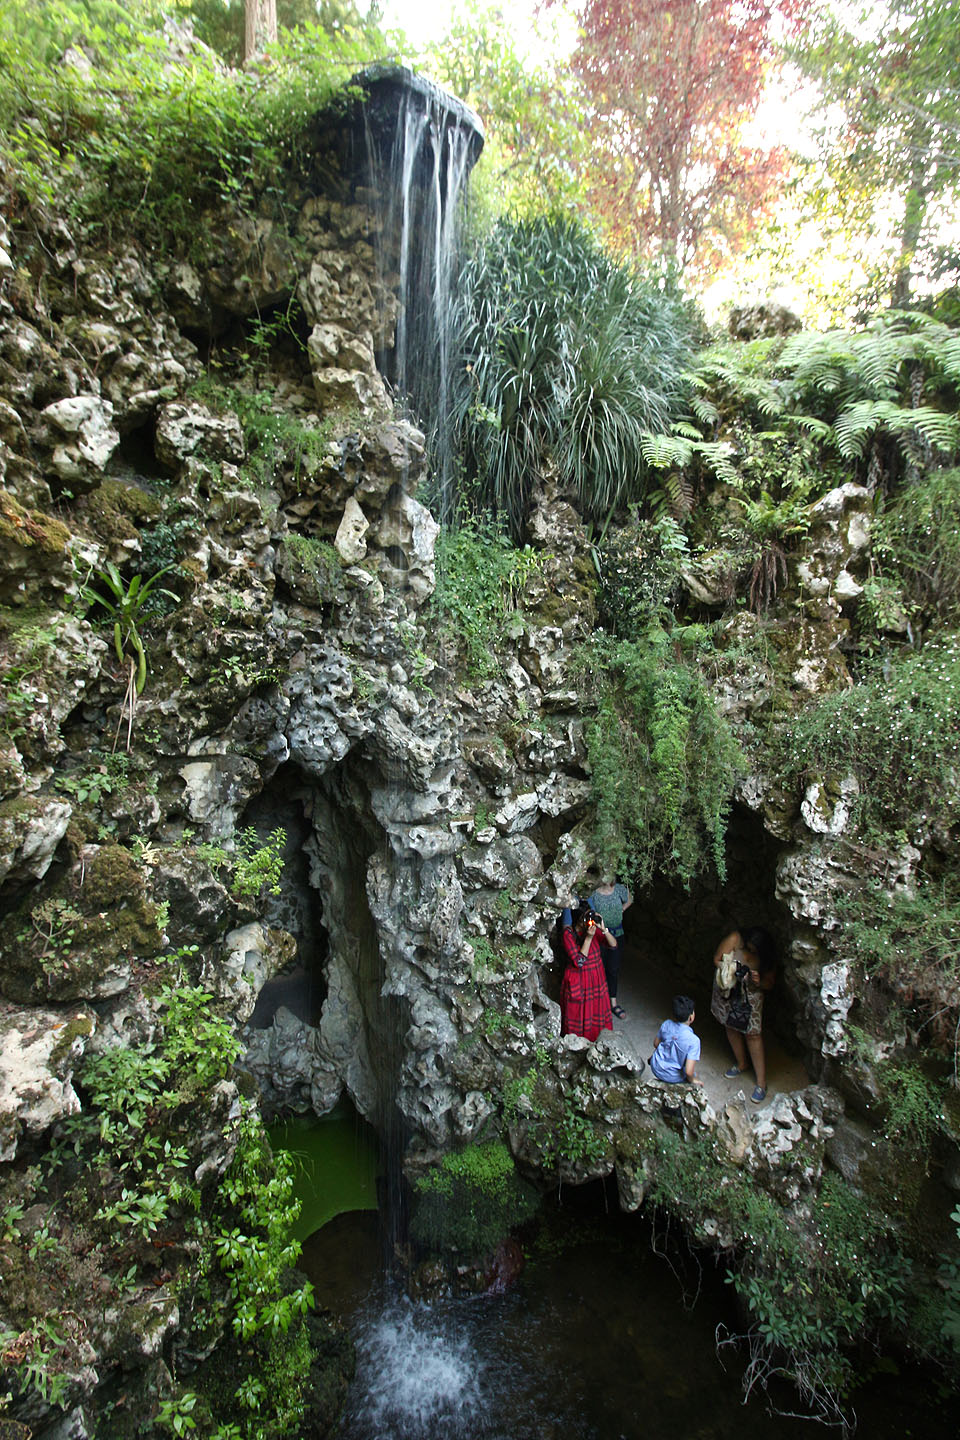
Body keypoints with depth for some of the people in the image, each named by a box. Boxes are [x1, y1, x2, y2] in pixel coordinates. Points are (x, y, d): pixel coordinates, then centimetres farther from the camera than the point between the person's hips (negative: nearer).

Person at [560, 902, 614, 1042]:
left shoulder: (593, 928, -7)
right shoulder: (568, 933, -21)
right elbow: (578, 961, -24)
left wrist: (603, 929, -27)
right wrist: (588, 938, -30)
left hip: (596, 978, 5)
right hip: (578, 981, -4)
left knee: (597, 1009, 17)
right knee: (579, 1013, 9)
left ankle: (597, 1039, 37)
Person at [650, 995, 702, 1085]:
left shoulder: (666, 1024, -12)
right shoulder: (693, 1040, -25)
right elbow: (688, 1071, -25)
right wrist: (692, 1080, -4)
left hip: (656, 1069, 3)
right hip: (673, 1078, -3)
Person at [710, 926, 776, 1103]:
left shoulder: (768, 957, -18)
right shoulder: (734, 939, -23)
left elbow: (770, 983, -6)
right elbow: (717, 960, -13)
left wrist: (759, 982, -29)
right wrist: (731, 970, -31)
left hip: (750, 995, -2)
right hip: (727, 989, 2)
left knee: (753, 1033, -6)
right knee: (731, 1026, 16)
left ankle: (761, 1082, 3)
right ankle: (742, 1062, 41)